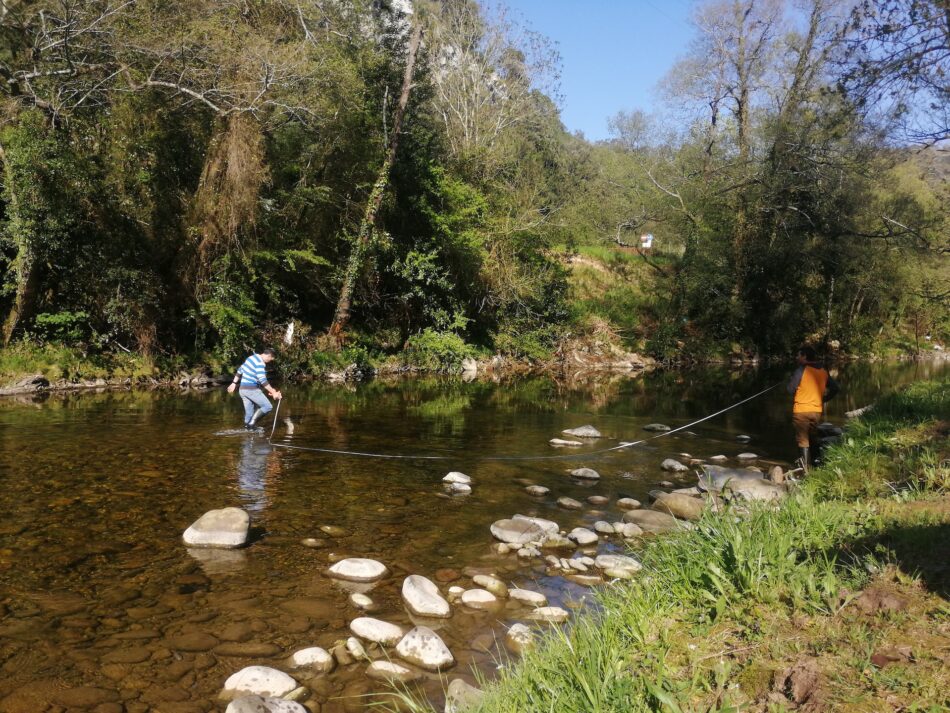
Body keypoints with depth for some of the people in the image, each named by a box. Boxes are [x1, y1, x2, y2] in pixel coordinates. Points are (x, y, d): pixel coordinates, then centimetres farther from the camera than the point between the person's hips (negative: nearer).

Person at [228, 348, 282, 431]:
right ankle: (252, 423, -11)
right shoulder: (260, 363, -16)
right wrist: (273, 393, -22)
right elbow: (262, 380, -23)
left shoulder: (252, 357, 14)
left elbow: (240, 370, 20)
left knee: (249, 412, 12)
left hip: (242, 389, 10)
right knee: (268, 406, -7)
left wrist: (234, 383, 26)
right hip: (251, 389, -10)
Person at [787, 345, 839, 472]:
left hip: (801, 410, -5)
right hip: (817, 410, 5)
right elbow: (834, 388, 8)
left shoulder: (801, 370, -13)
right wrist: (823, 399, 14)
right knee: (813, 439, 20)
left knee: (803, 440, 1)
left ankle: (805, 468, -2)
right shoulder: (823, 371, 4)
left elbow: (790, 389, -10)